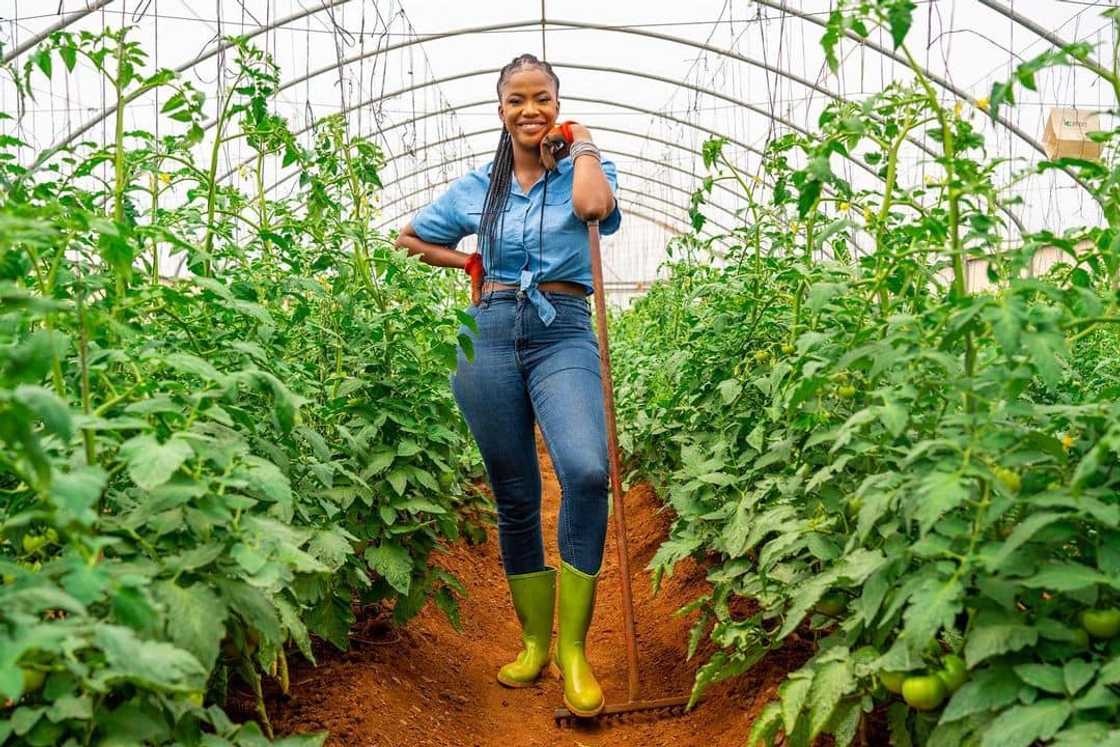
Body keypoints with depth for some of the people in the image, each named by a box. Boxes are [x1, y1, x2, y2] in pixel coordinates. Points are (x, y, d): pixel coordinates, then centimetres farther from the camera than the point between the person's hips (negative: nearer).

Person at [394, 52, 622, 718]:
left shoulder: (583, 169, 7)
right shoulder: (477, 189, 14)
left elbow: (594, 206, -19)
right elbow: (410, 239, 27)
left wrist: (582, 143, -2)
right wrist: (469, 263, 13)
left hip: (563, 334, -3)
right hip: (491, 336, 3)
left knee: (586, 471, -27)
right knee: (515, 498, 5)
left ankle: (573, 650, -18)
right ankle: (534, 642, 21)